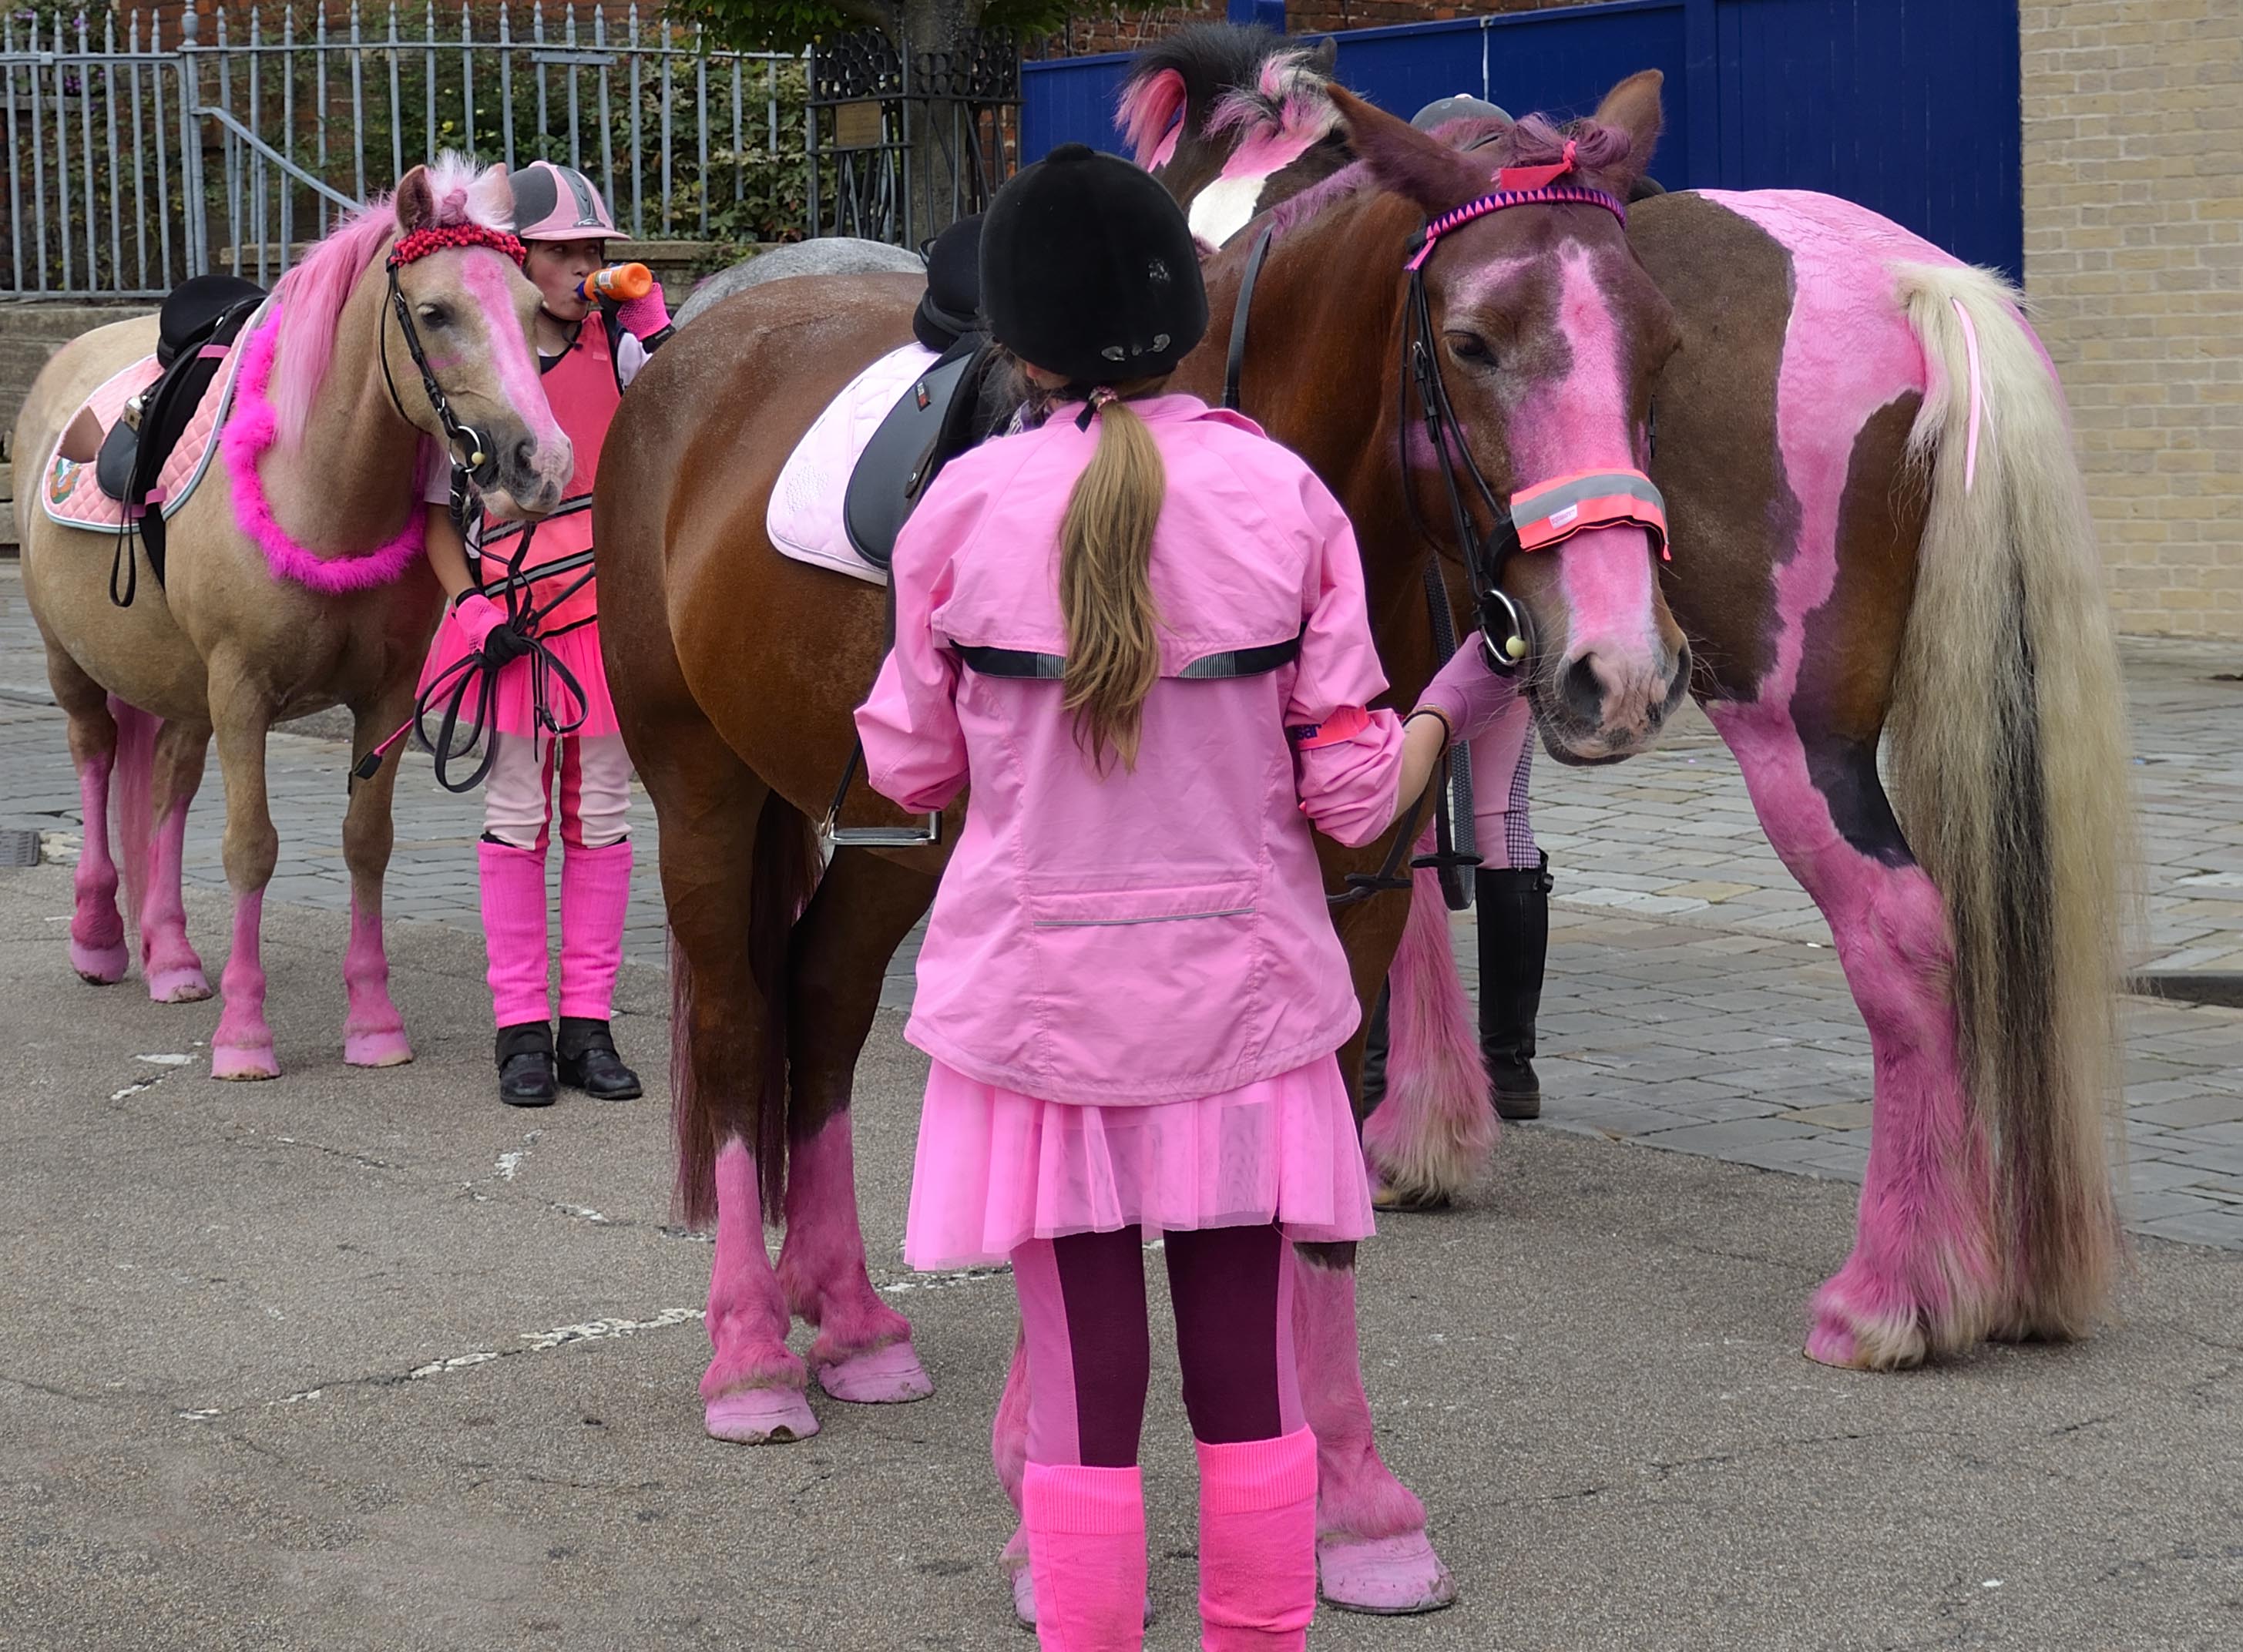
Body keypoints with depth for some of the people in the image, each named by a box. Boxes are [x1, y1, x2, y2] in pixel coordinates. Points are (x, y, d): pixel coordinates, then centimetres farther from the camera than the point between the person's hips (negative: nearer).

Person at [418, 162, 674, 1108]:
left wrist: (651, 314, -11)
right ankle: (522, 1029, 10)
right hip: (508, 619, -2)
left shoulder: (620, 346, 4)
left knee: (601, 817, 6)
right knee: (514, 818, 2)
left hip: (607, 606, 2)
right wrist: (471, 607, -7)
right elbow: (438, 505, 4)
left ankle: (588, 1025, 14)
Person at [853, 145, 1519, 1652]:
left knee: (1082, 1392, 6)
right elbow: (1354, 791, -5)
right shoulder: (1287, 498, -6)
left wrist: (881, 690, 22)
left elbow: (912, 767, 2)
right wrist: (1458, 699, 14)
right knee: (1249, 1385, 11)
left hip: (1037, 996, -1)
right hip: (1240, 989, 1)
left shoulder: (969, 508, -8)